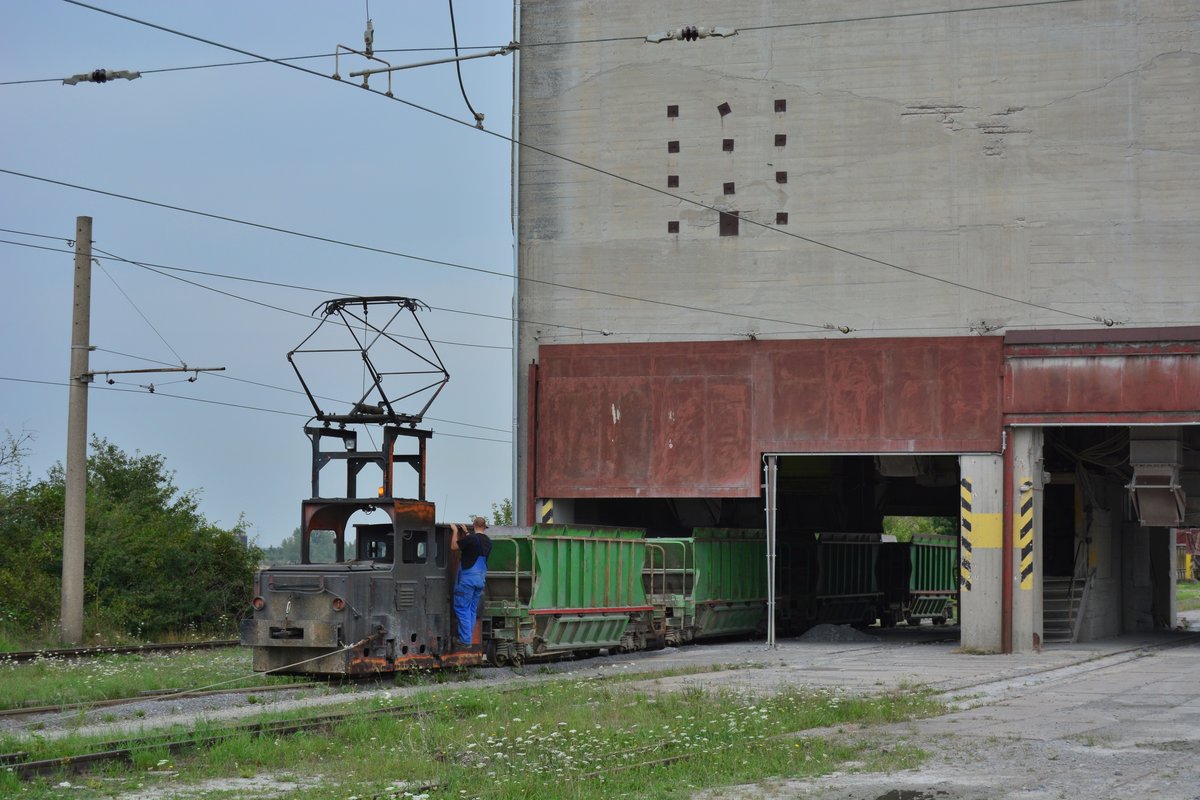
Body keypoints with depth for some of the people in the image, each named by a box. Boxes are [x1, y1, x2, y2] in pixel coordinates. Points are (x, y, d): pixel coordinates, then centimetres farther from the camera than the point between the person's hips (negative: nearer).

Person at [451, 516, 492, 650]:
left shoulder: (471, 538, -15)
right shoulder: (488, 542, 7)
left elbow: (455, 546, -6)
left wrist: (456, 531, 8)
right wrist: (467, 533, 34)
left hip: (467, 578, -7)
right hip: (481, 578, 7)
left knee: (462, 609, -3)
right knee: (472, 610, 12)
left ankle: (465, 640, -7)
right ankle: (467, 637, 15)